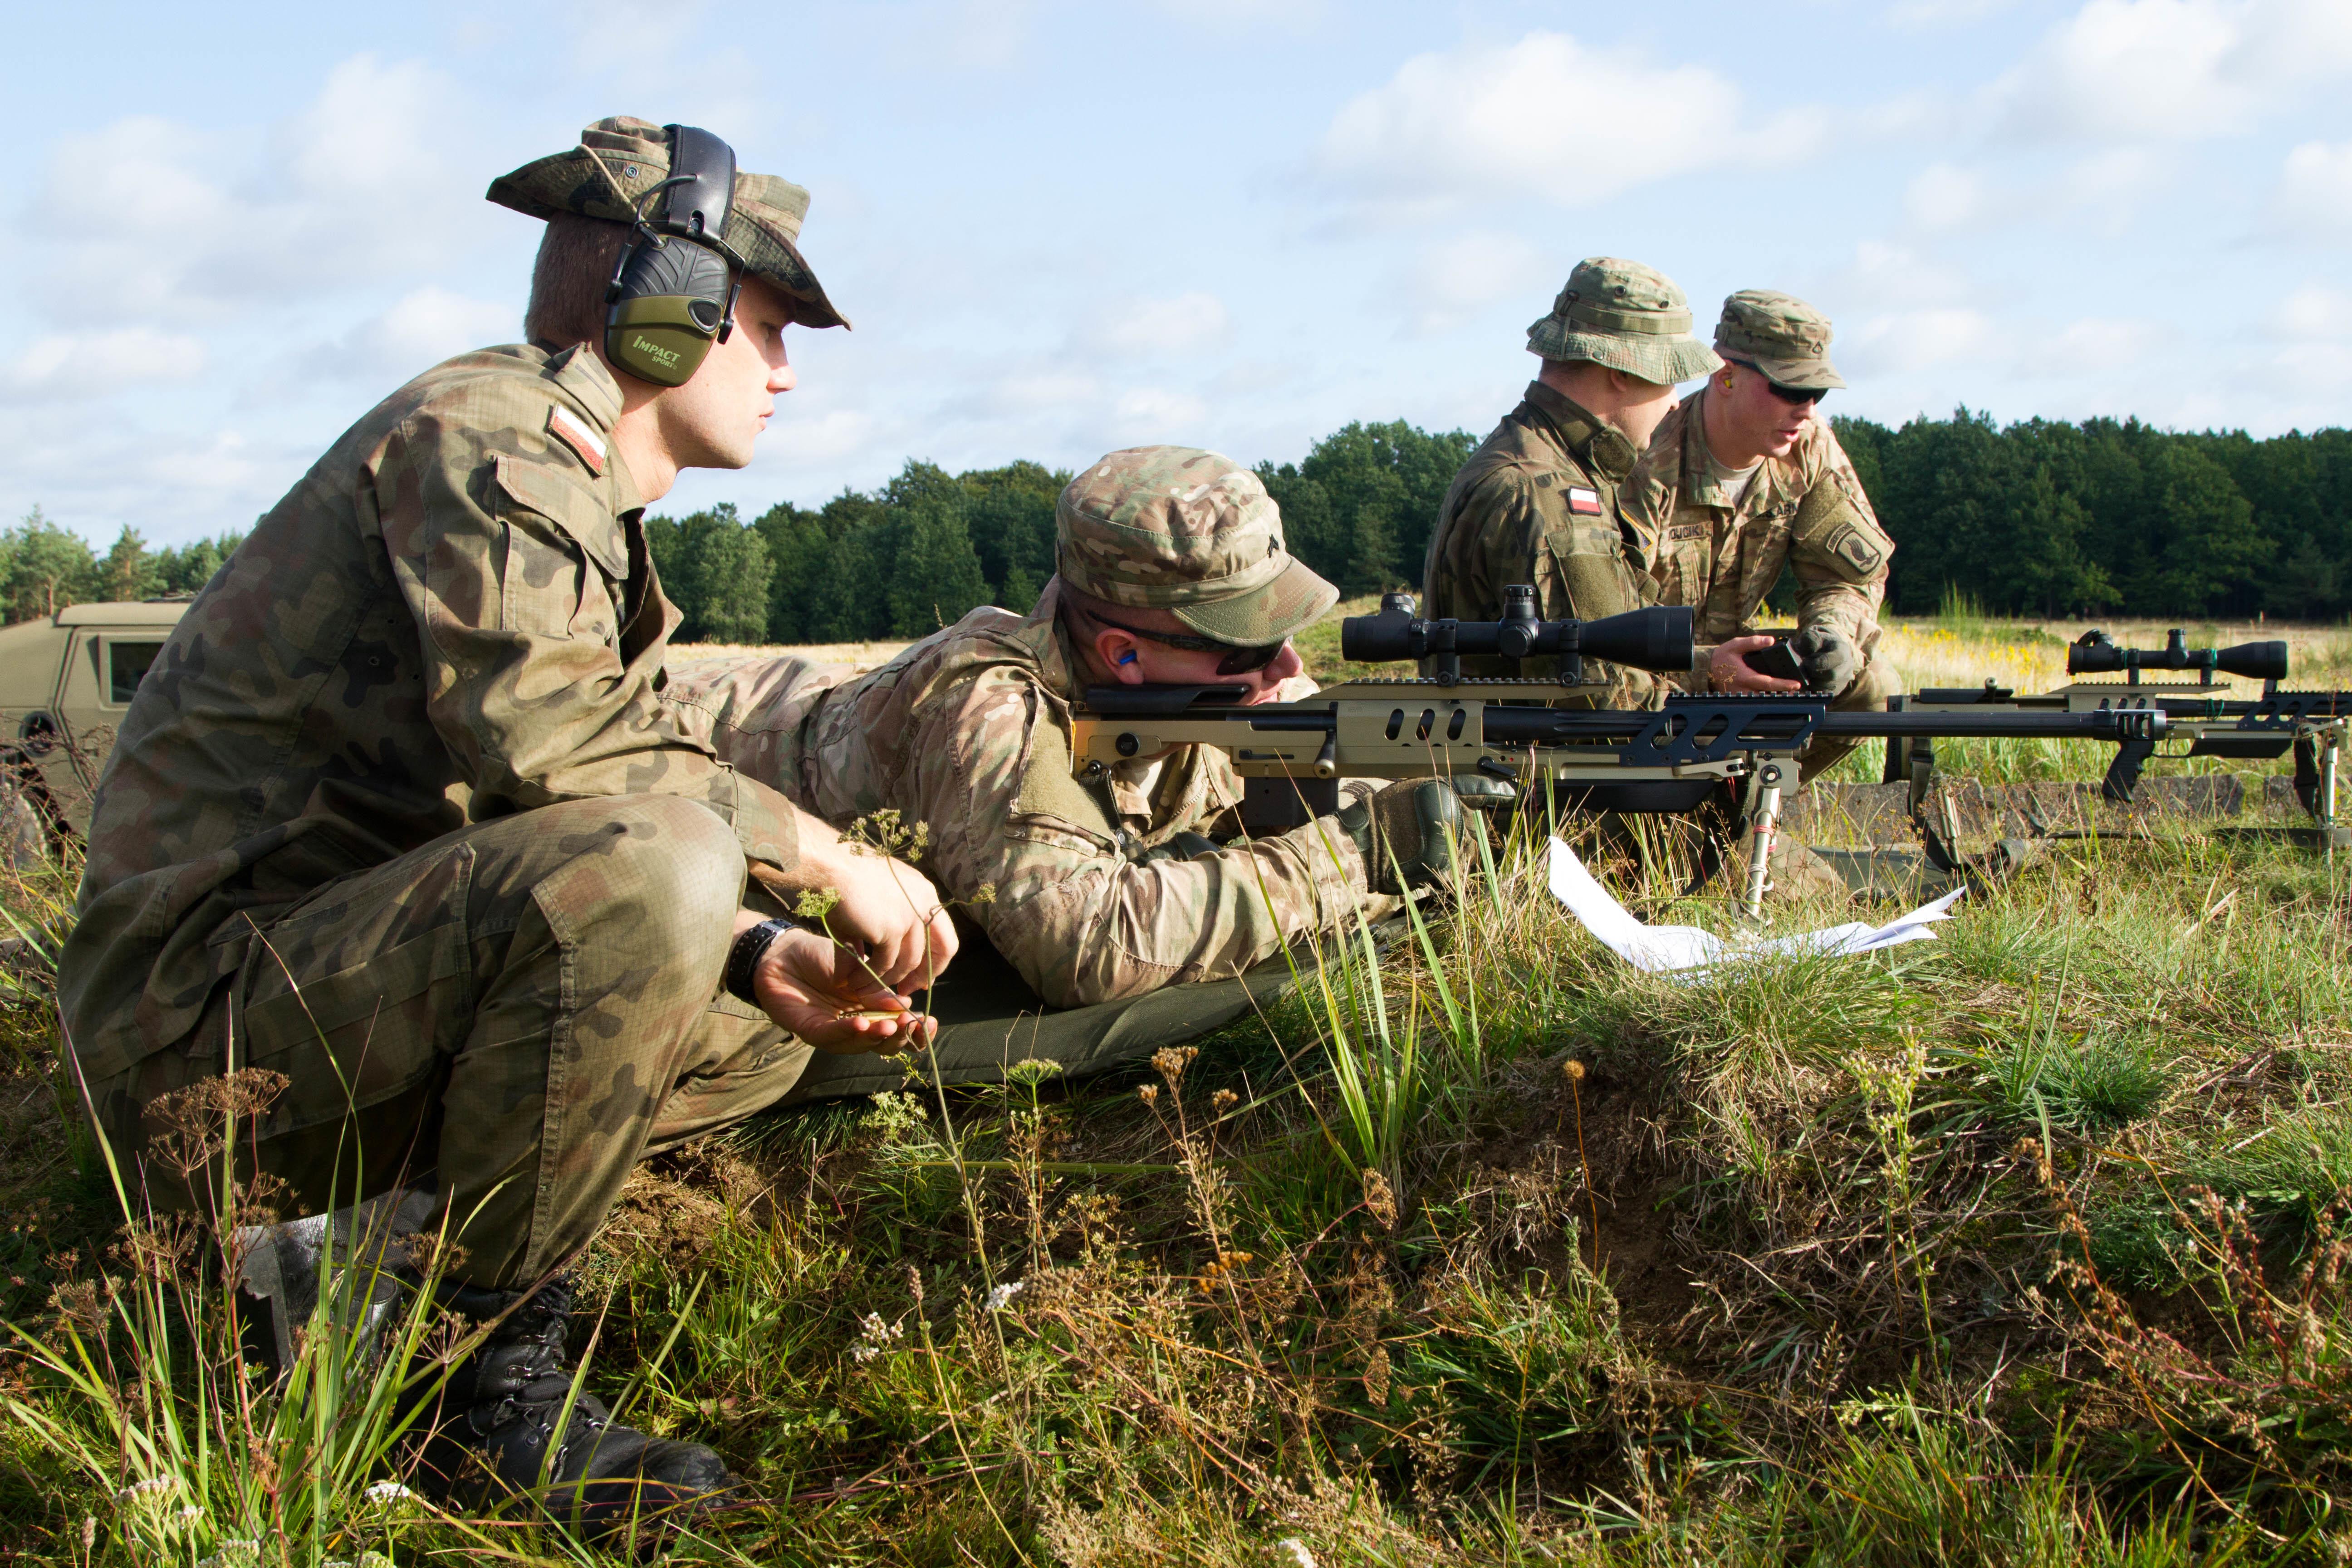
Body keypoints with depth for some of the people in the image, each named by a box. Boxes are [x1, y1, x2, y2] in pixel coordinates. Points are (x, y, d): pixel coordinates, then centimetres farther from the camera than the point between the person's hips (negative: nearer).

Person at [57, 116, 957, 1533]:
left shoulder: (593, 514, 20)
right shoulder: (488, 431, -11)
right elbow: (539, 734, -27)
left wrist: (765, 959, -3)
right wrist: (824, 855, -19)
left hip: (335, 1012, 10)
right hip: (204, 1003, -10)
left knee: (767, 1028, 13)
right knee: (646, 876, -31)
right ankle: (491, 1380, -16)